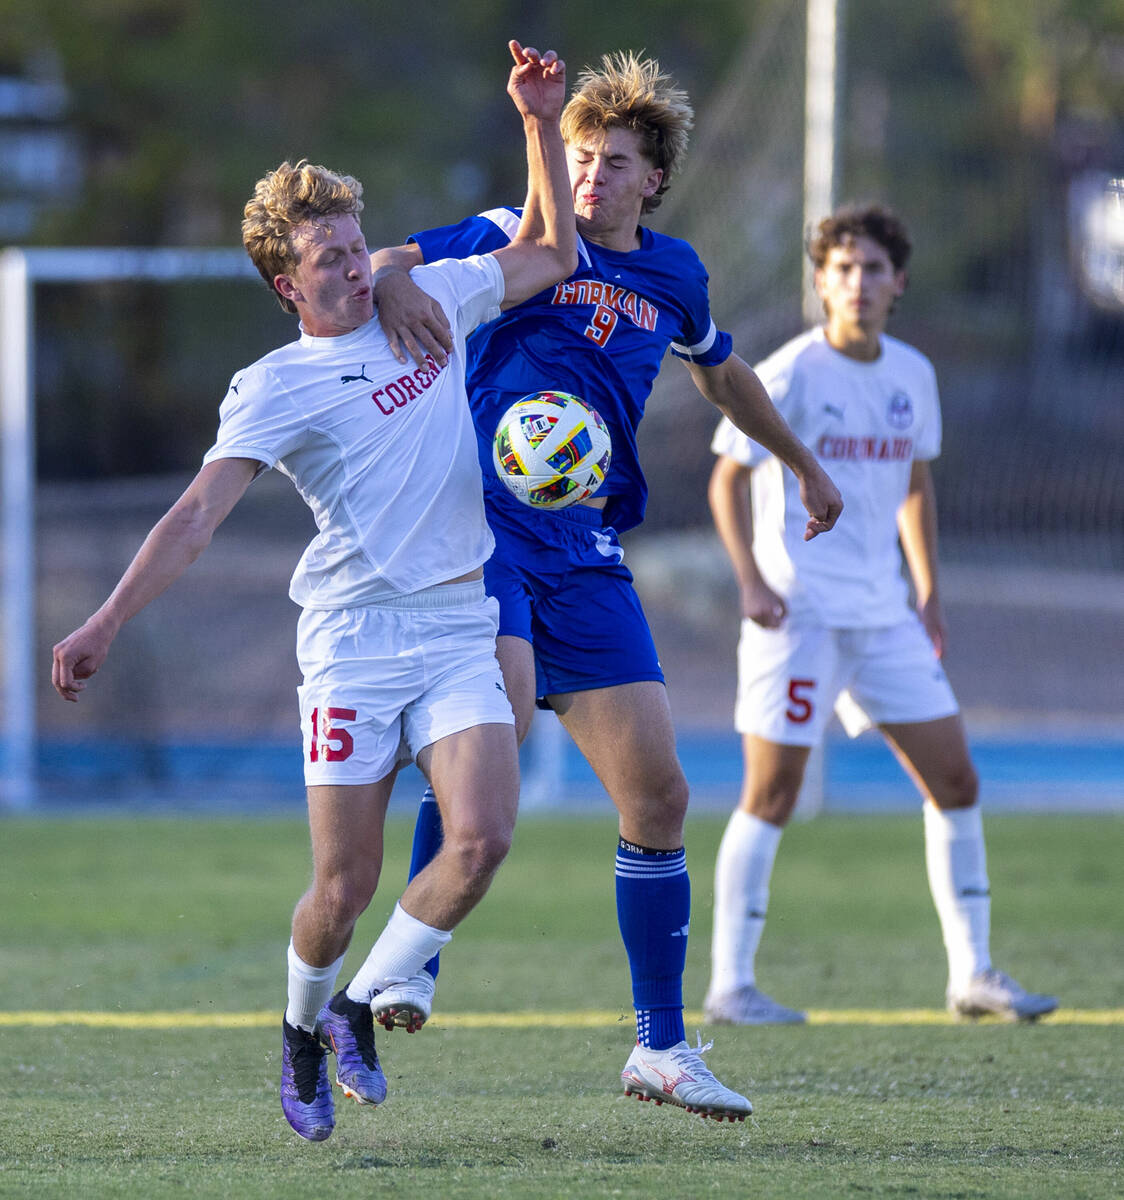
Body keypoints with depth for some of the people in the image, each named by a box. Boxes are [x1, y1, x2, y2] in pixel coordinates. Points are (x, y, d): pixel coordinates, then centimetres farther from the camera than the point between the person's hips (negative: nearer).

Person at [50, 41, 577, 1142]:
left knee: (483, 836, -17)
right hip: (355, 644, -4)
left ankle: (359, 1006, 3)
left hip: (460, 634, 4)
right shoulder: (275, 387, -3)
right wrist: (108, 620, -21)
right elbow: (197, 514, -11)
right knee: (345, 887, -5)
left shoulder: (432, 300, 11)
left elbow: (548, 254, 25)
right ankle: (304, 1031, 25)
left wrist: (541, 122, 13)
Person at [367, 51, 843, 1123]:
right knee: (500, 716, -32)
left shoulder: (672, 274, 14)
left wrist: (802, 464, 45)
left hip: (588, 553, 5)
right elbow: (385, 265, -11)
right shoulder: (522, 240, 0)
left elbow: (721, 373, 34)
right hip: (482, 526, -5)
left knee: (657, 794, 1)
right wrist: (391, 285, -34)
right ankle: (410, 964, -24)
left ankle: (660, 1046, 12)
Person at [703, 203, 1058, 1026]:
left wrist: (929, 590, 16)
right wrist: (752, 581, -17)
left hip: (882, 613, 6)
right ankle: (730, 985, 0)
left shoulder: (913, 375, 10)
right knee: (772, 796, -6)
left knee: (955, 780, 3)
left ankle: (974, 974, 11)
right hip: (799, 613, -6)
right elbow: (729, 479, -5)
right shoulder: (789, 376, -9)